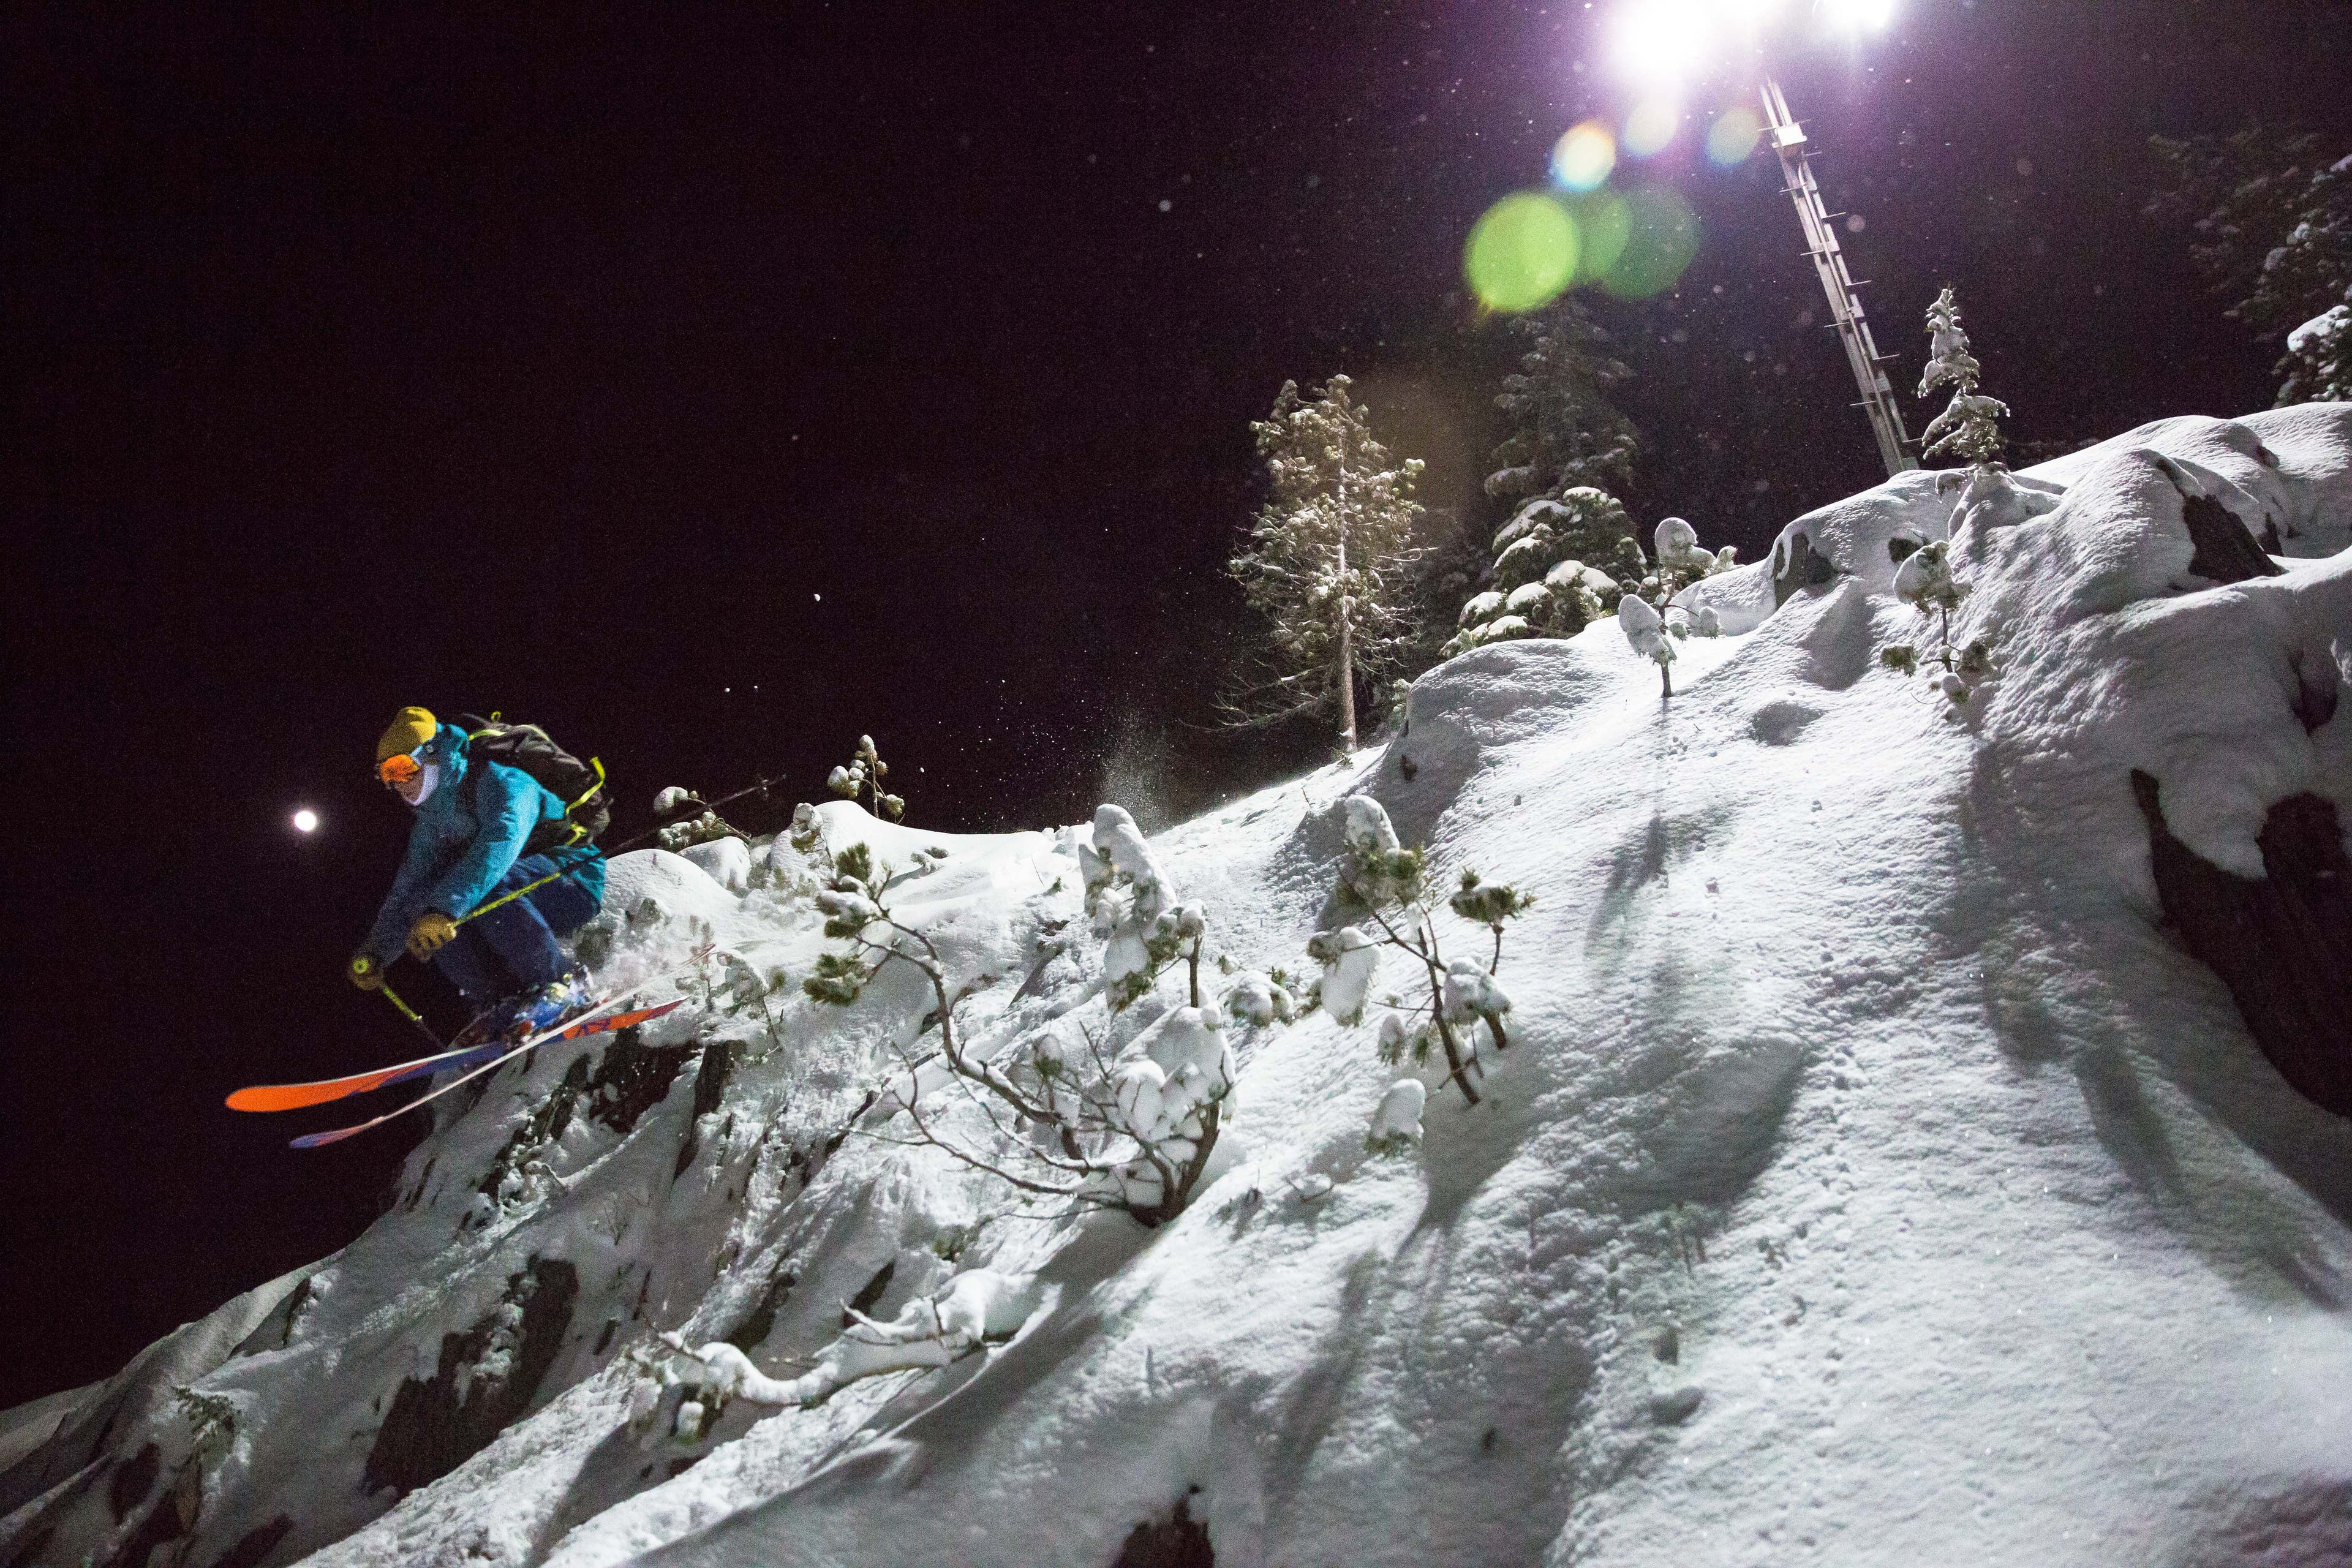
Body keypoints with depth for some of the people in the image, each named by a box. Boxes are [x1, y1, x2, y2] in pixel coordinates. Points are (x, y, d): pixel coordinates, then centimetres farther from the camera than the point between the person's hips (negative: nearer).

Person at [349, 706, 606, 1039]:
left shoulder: (499, 781, -16)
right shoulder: (430, 824, 11)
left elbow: (501, 841, -36)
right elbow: (404, 892, 13)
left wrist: (443, 909, -45)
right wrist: (375, 952, -1)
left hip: (574, 878, -8)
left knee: (484, 886, -33)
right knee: (422, 902, -11)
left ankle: (561, 986, -28)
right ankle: (499, 1003, -15)